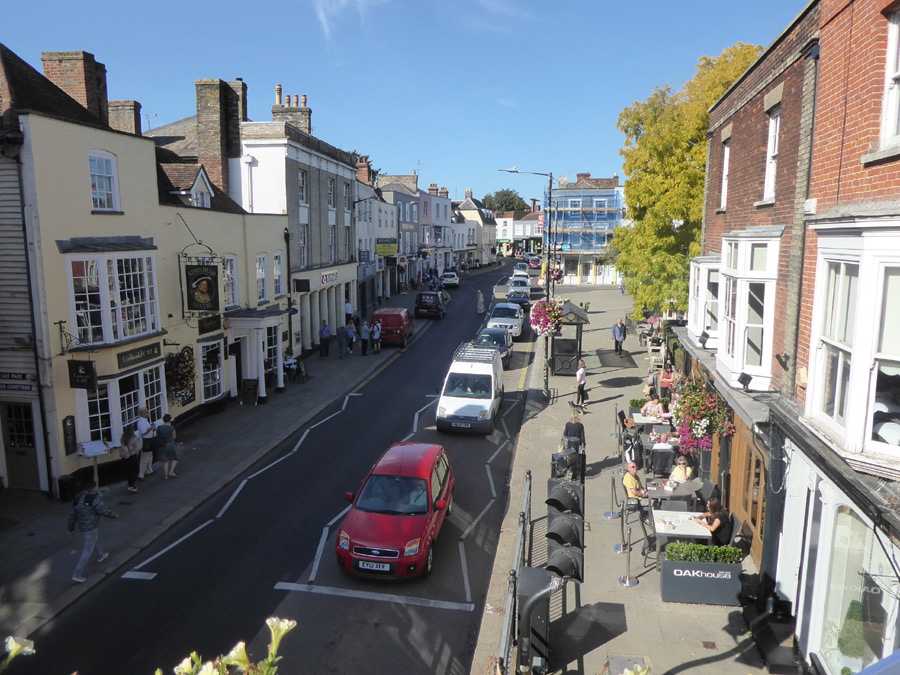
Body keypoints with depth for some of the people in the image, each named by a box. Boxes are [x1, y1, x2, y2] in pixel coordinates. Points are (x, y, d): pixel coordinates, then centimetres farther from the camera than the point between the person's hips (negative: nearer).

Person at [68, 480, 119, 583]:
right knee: (88, 551, -1)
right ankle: (77, 574, -3)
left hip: (82, 526, 9)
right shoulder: (94, 498, -22)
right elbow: (104, 510, -22)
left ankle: (100, 555, 57)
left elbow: (72, 514, 8)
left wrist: (71, 528, 19)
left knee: (95, 539, 34)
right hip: (91, 528, -9)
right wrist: (115, 515, -4)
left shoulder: (79, 498, 2)